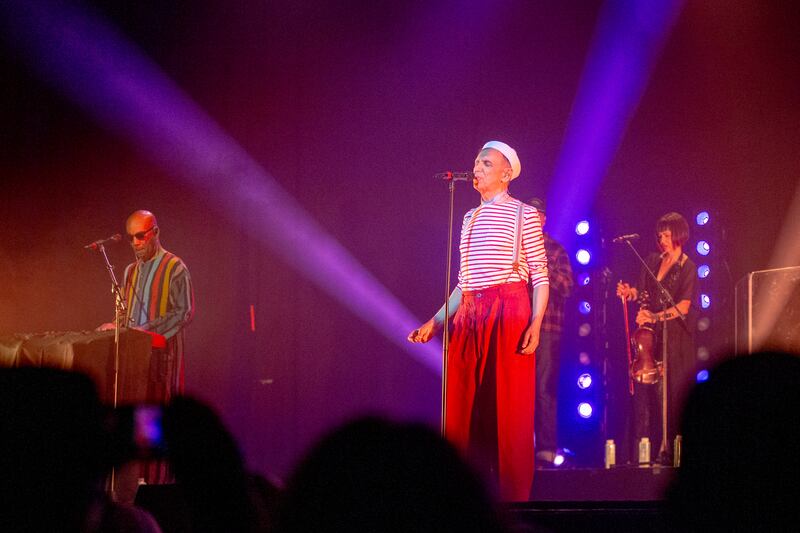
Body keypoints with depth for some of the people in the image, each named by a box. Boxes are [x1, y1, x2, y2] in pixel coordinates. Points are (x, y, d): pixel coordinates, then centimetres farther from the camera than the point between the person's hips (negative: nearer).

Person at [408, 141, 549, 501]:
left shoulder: (523, 214, 2)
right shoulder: (470, 218, 19)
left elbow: (540, 276, -3)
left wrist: (535, 324, -15)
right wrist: (435, 322, 16)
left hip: (509, 312, -6)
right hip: (468, 315, 6)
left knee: (507, 409, -6)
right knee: (463, 411, 2)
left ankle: (513, 495, 0)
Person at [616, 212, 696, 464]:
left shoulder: (688, 267, -2)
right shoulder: (652, 261, 15)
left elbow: (683, 307, -10)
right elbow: (643, 292, 14)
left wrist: (655, 317, -20)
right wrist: (630, 292, -7)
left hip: (675, 336, -5)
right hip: (650, 333, 5)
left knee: (671, 391, -8)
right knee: (644, 388, -4)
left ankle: (670, 449, -6)